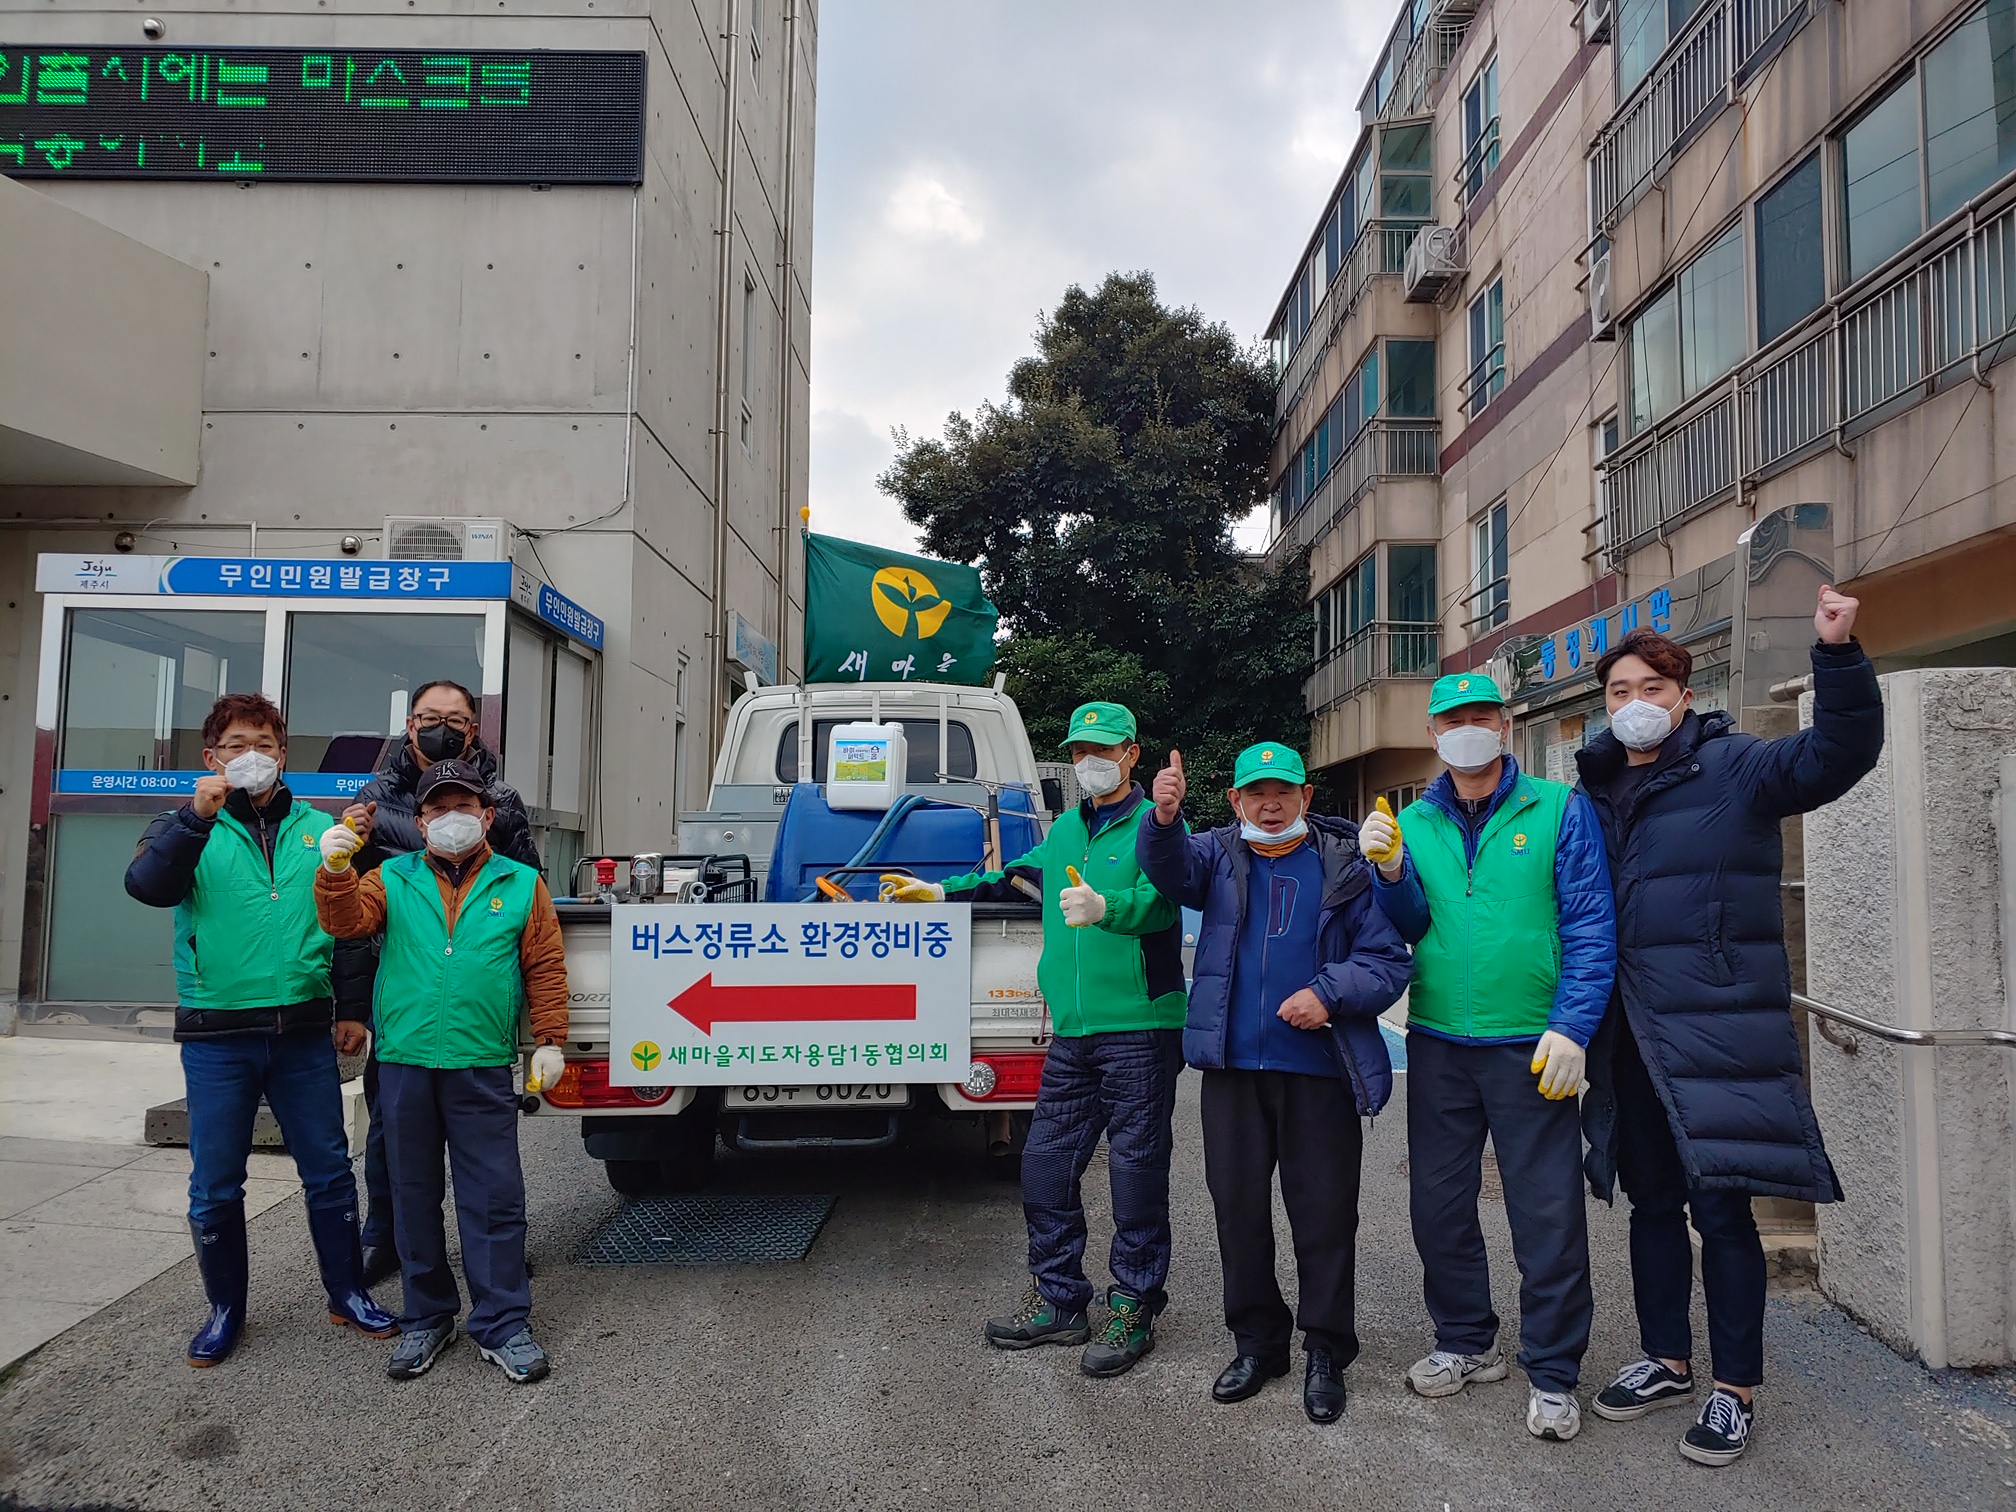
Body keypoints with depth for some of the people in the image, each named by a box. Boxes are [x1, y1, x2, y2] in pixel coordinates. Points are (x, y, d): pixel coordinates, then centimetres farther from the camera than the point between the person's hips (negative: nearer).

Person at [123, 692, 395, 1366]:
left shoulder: (319, 831, 8)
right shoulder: (189, 827, 4)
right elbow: (147, 886, -17)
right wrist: (198, 816, -28)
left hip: (304, 1032, 1)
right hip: (216, 1036, -1)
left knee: (329, 1172, 8)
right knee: (215, 1186, 8)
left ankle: (347, 1293, 23)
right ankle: (225, 1309, 26)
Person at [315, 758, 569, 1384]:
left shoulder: (520, 884, 6)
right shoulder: (393, 879, 9)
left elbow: (545, 968, 4)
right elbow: (347, 921, -7)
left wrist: (549, 1040, -1)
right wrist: (335, 871, -24)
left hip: (482, 1067, -2)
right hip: (404, 1062, 2)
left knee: (494, 1196, 2)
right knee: (414, 1195, 12)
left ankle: (501, 1324, 13)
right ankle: (426, 1319, 26)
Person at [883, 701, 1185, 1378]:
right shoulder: (1066, 829, 18)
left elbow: (1158, 900, -23)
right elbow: (1017, 874, 35)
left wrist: (1104, 906, -41)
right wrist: (943, 891, 36)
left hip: (1139, 1030, -7)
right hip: (1072, 1032, 7)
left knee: (1136, 1171, 0)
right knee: (1044, 1165, 10)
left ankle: (1133, 1310, 15)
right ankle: (1058, 1301, 25)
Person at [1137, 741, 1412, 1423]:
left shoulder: (1345, 867, 2)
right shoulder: (1219, 855, 6)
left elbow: (1389, 961, 0)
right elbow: (1171, 867, -16)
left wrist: (1328, 994, -16)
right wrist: (1164, 818, -36)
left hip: (1322, 1068, -2)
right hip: (1233, 1066, 2)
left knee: (1325, 1213, 5)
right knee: (1237, 1206, 11)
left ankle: (1326, 1352, 22)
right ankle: (1257, 1340, 28)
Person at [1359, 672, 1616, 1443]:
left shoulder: (1558, 809, -2)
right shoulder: (1412, 822, 8)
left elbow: (1591, 927, -6)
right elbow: (1409, 927, 4)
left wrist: (1571, 1029, -15)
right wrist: (1390, 871, -14)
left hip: (1529, 1048, -3)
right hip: (1437, 1043, 4)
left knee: (1548, 1213, 2)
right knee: (1438, 1203, 12)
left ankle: (1551, 1373, 19)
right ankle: (1465, 1343, 31)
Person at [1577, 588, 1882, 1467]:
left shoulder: (1735, 767, -5)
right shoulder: (1597, 790, 11)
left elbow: (1839, 755, -21)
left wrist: (1837, 654, -35)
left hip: (1718, 1029, -6)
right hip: (1632, 1033, 6)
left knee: (1721, 1206, 1)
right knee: (1651, 1202, 16)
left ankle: (1735, 1388, 17)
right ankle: (1667, 1360, 32)